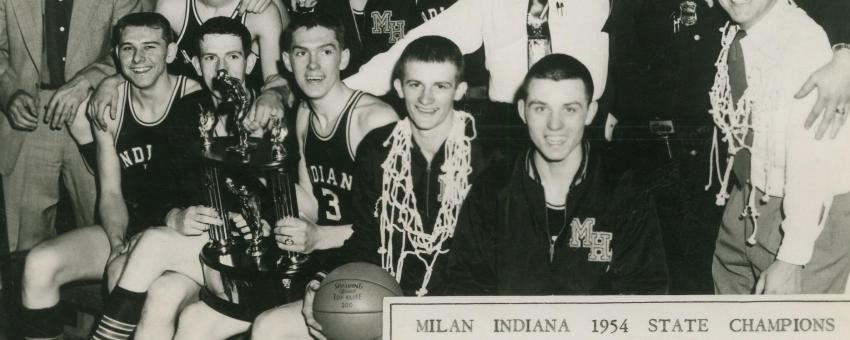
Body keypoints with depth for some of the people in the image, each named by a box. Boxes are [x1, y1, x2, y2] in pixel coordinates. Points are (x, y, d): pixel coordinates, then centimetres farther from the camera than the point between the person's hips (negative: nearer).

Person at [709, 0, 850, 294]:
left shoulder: (803, 41, -22)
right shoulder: (733, 37, -2)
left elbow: (812, 157, -24)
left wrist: (791, 259, -25)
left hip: (808, 213, -6)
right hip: (747, 202, 6)